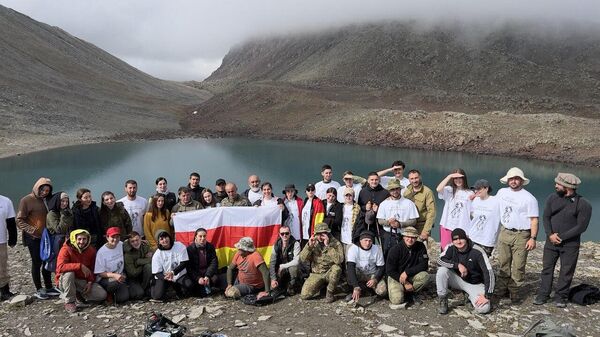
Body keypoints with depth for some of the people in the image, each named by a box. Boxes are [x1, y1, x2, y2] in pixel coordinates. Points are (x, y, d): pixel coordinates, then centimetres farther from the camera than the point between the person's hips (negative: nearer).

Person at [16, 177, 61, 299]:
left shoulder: (47, 200, 9)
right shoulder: (26, 200, -7)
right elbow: (19, 220, -8)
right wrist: (32, 230, -19)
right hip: (33, 238, -5)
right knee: (37, 263, 3)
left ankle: (48, 287, 21)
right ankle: (39, 290, 14)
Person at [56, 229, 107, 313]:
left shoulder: (91, 250, -1)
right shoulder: (66, 249, -16)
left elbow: (93, 269, 7)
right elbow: (60, 267, -33)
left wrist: (90, 282, -9)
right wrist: (80, 266, -36)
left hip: (84, 281, 4)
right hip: (66, 281, -3)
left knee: (102, 295, -16)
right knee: (69, 273, -38)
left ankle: (78, 295, 10)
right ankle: (69, 301, -19)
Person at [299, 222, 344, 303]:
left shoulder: (336, 243, -12)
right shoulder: (313, 243, -1)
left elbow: (339, 260, -30)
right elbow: (303, 259, -7)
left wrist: (328, 246, -32)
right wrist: (309, 246, -21)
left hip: (330, 273, -3)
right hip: (316, 274, 3)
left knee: (336, 268, -37)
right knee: (304, 295, -14)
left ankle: (330, 293, -12)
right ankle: (321, 286, 17)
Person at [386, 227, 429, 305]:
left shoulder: (420, 247, -10)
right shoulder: (395, 249, -17)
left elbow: (424, 265, -13)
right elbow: (389, 270, -14)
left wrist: (407, 272, -24)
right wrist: (405, 283, -17)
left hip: (411, 276, 3)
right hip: (395, 277, -3)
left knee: (425, 276, -27)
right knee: (397, 300, -26)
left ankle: (409, 293, -5)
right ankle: (397, 292, 11)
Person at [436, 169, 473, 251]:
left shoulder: (469, 193, 5)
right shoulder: (449, 190, 4)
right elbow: (438, 189, -17)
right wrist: (449, 176, -16)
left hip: (462, 228, 0)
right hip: (447, 226, 0)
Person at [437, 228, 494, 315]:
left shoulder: (477, 251, -22)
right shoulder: (450, 248, -12)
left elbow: (489, 272, -24)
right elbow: (440, 261, -24)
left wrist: (487, 296, -28)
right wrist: (458, 265, -34)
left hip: (475, 284, -2)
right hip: (458, 279, 2)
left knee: (484, 308, -26)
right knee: (442, 271, -28)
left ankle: (471, 296, 9)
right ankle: (443, 301, -10)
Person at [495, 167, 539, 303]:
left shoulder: (529, 198, -6)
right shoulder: (502, 192, 7)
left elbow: (534, 220, -7)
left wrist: (533, 238, -13)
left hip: (521, 236, -4)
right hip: (504, 232, 4)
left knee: (518, 266, -2)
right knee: (503, 263, 9)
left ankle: (514, 291, 8)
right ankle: (502, 288, 18)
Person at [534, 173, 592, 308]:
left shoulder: (583, 204, -12)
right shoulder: (552, 198, 0)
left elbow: (581, 227, -13)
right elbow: (546, 217, 2)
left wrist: (561, 236, -16)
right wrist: (550, 234, -13)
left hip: (570, 245, -3)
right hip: (551, 241, 3)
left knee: (566, 271, 6)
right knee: (547, 268, 7)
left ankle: (560, 297, 18)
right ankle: (543, 295, 15)